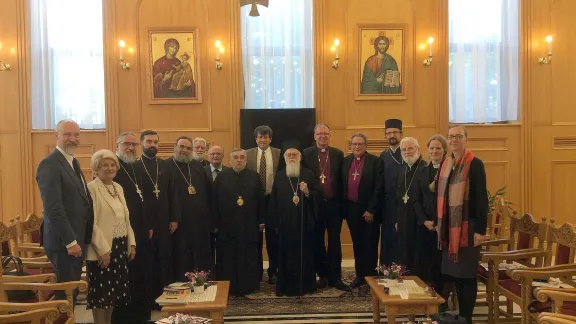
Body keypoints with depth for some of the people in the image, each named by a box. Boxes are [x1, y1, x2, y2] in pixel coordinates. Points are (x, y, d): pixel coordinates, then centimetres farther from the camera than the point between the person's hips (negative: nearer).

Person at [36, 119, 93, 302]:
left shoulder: (73, 162, 15)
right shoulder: (49, 164, -15)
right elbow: (53, 209, -22)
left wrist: (79, 240, 12)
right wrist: (70, 241, -21)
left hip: (77, 239, 9)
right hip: (64, 242, -9)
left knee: (72, 292, 16)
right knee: (65, 293, -1)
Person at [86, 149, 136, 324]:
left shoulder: (119, 188, 12)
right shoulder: (92, 188, -10)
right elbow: (91, 222, -16)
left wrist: (131, 243, 10)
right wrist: (103, 249, -19)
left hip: (121, 247, 7)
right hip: (102, 250, -7)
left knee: (115, 290, 13)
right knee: (101, 291, 1)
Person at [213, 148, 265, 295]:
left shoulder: (254, 177, 5)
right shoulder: (221, 177, 1)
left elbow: (260, 200, 5)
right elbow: (215, 201, -1)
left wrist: (261, 221, 1)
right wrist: (216, 223, -5)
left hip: (249, 225, 1)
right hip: (227, 225, -1)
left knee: (249, 256, 7)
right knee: (228, 257, 5)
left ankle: (248, 285, 18)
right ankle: (227, 286, 15)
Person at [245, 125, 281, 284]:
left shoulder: (279, 154, 2)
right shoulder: (247, 154, 3)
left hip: (273, 200, -1)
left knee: (273, 238, 6)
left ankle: (273, 271, 19)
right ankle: (256, 271, 23)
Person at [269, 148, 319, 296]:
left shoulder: (309, 174, 4)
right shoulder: (279, 176, 7)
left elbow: (318, 194, 3)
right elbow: (273, 200, 6)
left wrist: (308, 192, -19)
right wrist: (275, 222, 3)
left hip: (304, 221, -1)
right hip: (285, 222, 1)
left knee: (305, 253, 4)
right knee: (286, 254, 3)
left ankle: (305, 284, 15)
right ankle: (286, 286, 12)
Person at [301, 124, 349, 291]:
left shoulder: (338, 154, 5)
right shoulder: (306, 154, 0)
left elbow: (342, 179, 3)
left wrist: (343, 202, -2)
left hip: (334, 204, 1)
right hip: (315, 204, 0)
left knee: (334, 242, 5)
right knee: (317, 242, 8)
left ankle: (335, 277, 12)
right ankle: (323, 275, 21)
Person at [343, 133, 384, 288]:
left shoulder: (375, 162, -7)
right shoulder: (346, 161, 7)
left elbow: (378, 188, -12)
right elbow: (342, 185, 10)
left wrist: (370, 210, -15)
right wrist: (343, 207, 4)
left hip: (369, 210, -4)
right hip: (351, 209, 4)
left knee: (370, 245, 6)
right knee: (357, 244, 12)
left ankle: (371, 275, 17)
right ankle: (360, 275, 22)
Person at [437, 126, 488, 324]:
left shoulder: (475, 164, -10)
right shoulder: (445, 164, 10)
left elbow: (481, 198, -13)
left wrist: (480, 229, -17)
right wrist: (439, 223, 11)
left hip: (467, 226, -6)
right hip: (450, 226, 6)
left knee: (467, 273, 1)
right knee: (454, 272, 11)